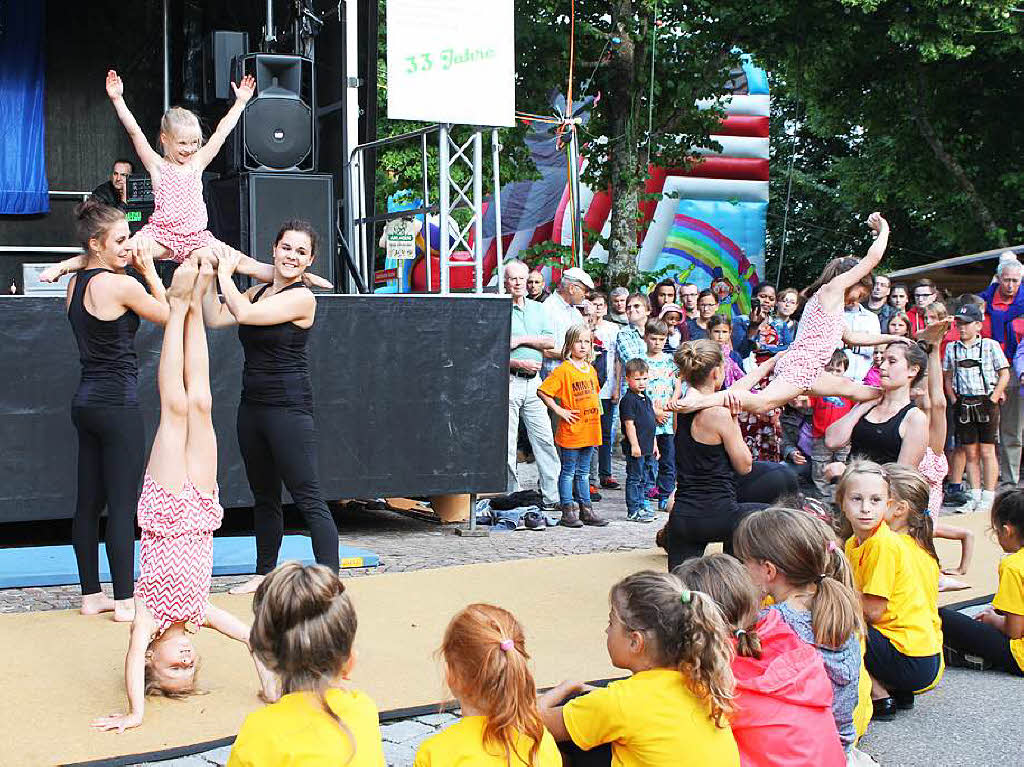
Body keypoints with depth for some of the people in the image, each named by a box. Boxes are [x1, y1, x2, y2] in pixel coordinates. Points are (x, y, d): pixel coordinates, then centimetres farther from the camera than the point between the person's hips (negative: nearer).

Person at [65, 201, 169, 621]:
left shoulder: (74, 284, 9)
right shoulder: (121, 286, -15)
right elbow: (169, 315, -2)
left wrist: (133, 267, 13)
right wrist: (149, 268, 2)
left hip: (85, 401, 9)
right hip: (117, 404, -9)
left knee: (88, 503, 12)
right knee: (122, 506, -3)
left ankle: (91, 594, 19)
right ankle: (125, 601, 2)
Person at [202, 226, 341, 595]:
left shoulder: (302, 297, -11)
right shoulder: (258, 292, 12)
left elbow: (244, 313, -18)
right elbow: (215, 317, 8)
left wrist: (225, 273, -6)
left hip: (289, 409, -8)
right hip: (253, 407, 8)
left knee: (308, 499, -8)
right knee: (264, 497, 18)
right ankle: (264, 573, 30)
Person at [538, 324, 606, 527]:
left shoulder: (591, 370, 13)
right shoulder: (563, 370, -10)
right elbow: (542, 391, -14)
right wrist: (559, 411, -15)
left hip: (590, 431, 7)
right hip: (570, 431, -7)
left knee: (583, 472, 15)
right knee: (568, 472, 1)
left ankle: (586, 510, 19)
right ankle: (567, 512, 7)